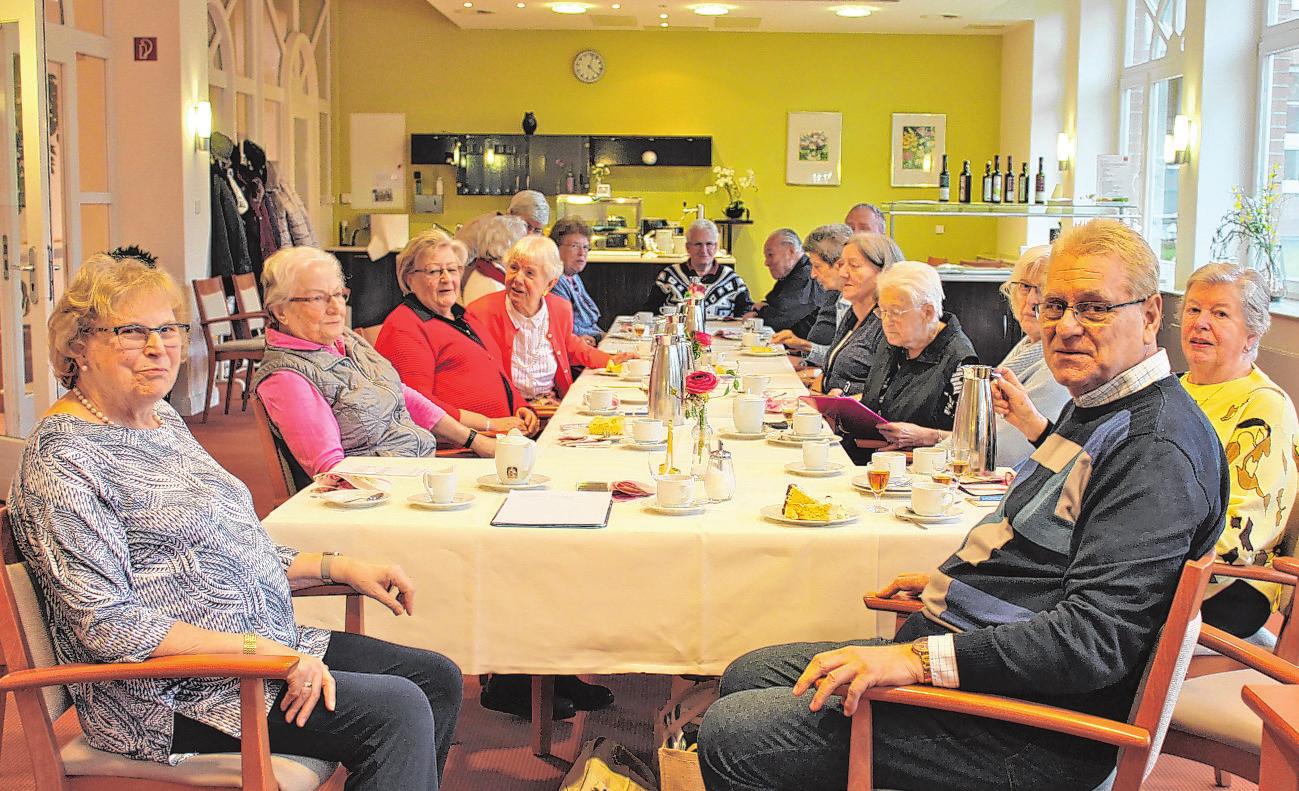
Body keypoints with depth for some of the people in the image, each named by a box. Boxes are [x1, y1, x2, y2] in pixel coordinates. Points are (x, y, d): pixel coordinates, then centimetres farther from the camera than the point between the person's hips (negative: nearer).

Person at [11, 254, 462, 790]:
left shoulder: (163, 419, 13)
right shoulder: (63, 458, -15)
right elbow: (107, 626, -22)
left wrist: (340, 568, 9)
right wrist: (263, 649, -25)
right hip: (172, 696, -10)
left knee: (437, 678, 5)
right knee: (397, 709, -21)